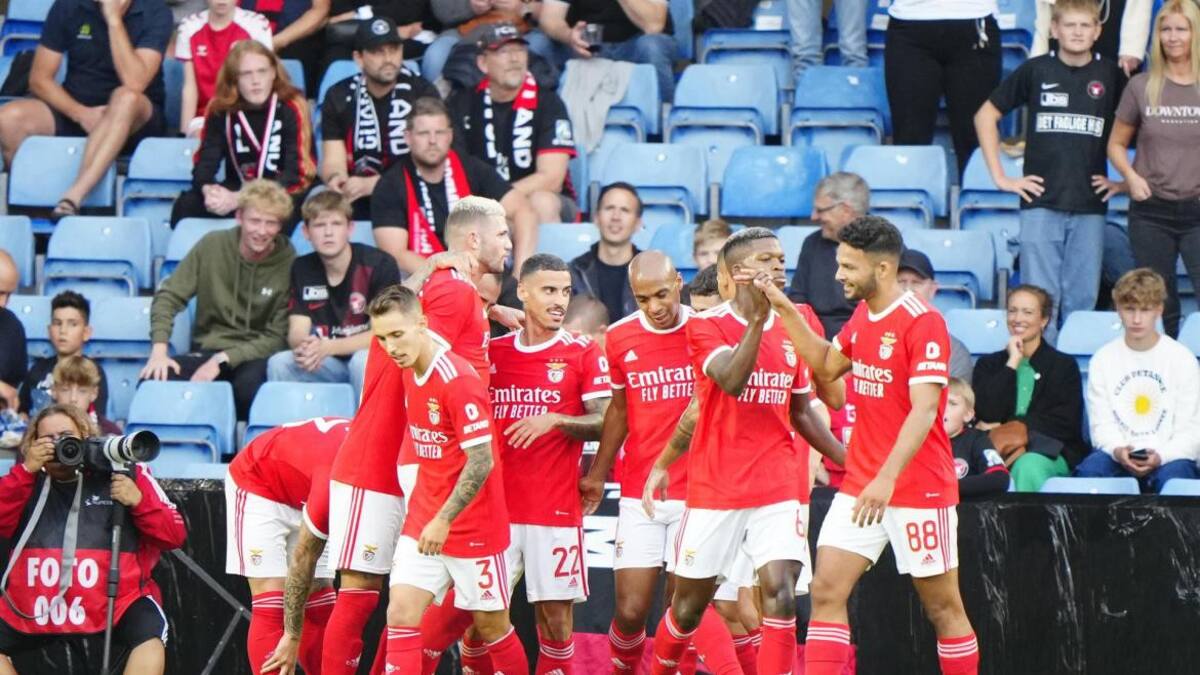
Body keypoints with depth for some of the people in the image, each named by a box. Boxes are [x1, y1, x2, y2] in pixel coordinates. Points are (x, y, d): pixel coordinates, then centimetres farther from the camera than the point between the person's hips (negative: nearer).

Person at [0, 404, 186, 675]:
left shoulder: (123, 473, 1)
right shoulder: (29, 479, 10)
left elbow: (175, 536, 0)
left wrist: (139, 501, -17)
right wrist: (26, 470, -13)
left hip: (116, 602, -4)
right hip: (36, 610, 4)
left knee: (150, 636, -28)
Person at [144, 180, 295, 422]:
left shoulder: (289, 264, -6)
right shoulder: (212, 246, 1)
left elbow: (277, 337, -7)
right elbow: (169, 297, 2)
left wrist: (222, 360, -18)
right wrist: (159, 350, -13)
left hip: (257, 356, -2)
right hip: (206, 351, 2)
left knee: (250, 384, -38)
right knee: (155, 380, -29)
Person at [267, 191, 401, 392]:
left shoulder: (379, 264, -11)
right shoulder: (302, 269, 4)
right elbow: (297, 331, -2)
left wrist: (328, 348, -26)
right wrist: (304, 347, -29)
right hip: (325, 367, 4)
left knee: (363, 360, -36)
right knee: (278, 364, -22)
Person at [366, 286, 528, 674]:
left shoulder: (458, 379, -19)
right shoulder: (411, 372, 5)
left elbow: (482, 461, -21)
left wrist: (444, 520, -21)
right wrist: (429, 516, 10)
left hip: (472, 526, -7)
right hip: (423, 522, 7)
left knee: (490, 625, 5)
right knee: (401, 614, -5)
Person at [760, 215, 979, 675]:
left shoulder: (922, 322, -16)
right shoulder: (862, 315, 9)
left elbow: (924, 410, -24)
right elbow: (826, 366, 26)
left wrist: (887, 477, -33)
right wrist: (786, 311, 15)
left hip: (919, 488, -8)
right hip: (860, 483, 8)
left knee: (942, 607, 3)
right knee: (826, 590, -3)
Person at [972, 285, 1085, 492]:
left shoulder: (1064, 365, 16)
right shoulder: (988, 364, 22)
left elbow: (1066, 422, 1)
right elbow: (986, 414, 2)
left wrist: (1008, 428, -5)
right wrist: (1012, 363, 3)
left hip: (1050, 453, -1)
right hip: (998, 451, 1)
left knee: (1027, 466, -38)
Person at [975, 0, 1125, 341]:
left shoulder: (1111, 76, 4)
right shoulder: (1036, 71, 3)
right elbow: (985, 115, 10)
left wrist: (1128, 181, 7)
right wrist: (1000, 176, 5)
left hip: (1090, 206, 1)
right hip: (1041, 203, -1)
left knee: (1082, 300, 2)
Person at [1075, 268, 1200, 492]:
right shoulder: (1103, 360, 10)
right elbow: (1101, 424, 6)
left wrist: (1161, 456, -20)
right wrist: (1117, 450, -18)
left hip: (1169, 457, -1)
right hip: (1118, 456, 1)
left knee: (1172, 476, -36)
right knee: (1089, 470, -32)